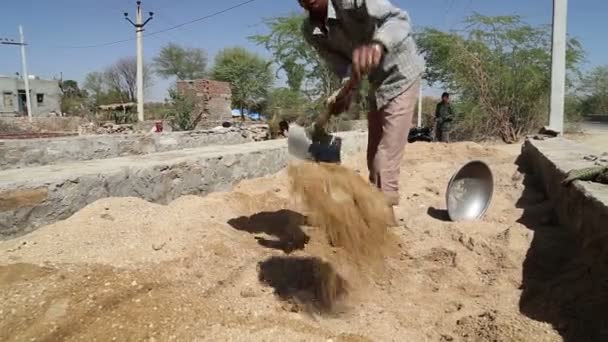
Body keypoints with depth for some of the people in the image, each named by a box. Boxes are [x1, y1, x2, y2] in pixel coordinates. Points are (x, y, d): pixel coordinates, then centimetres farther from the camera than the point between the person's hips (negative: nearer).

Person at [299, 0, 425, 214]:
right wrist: (346, 90, -31)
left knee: (386, 162, -13)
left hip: (401, 75, -7)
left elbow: (399, 19, -40)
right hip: (376, 83, 7)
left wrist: (377, 45, -61)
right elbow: (340, 64, -9)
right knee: (374, 159, 14)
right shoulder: (310, 31, -8)